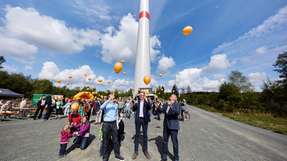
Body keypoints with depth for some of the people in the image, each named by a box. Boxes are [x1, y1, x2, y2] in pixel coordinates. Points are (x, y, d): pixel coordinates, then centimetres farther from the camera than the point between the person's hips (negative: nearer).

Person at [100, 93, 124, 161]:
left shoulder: (116, 104, 3)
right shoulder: (106, 104, -7)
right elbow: (101, 107, -31)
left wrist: (117, 124, 10)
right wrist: (108, 100, -35)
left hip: (113, 123, 4)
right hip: (106, 123, -3)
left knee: (115, 139, 15)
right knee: (105, 140, 11)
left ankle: (117, 154, 35)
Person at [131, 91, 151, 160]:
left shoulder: (146, 102, -2)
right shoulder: (137, 102, 3)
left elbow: (149, 108, -19)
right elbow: (133, 109, 0)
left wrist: (147, 101, -34)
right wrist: (134, 104, -20)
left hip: (145, 119, 0)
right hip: (138, 119, 1)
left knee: (145, 135, 12)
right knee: (137, 134, 10)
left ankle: (145, 150, 29)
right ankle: (136, 151, 24)